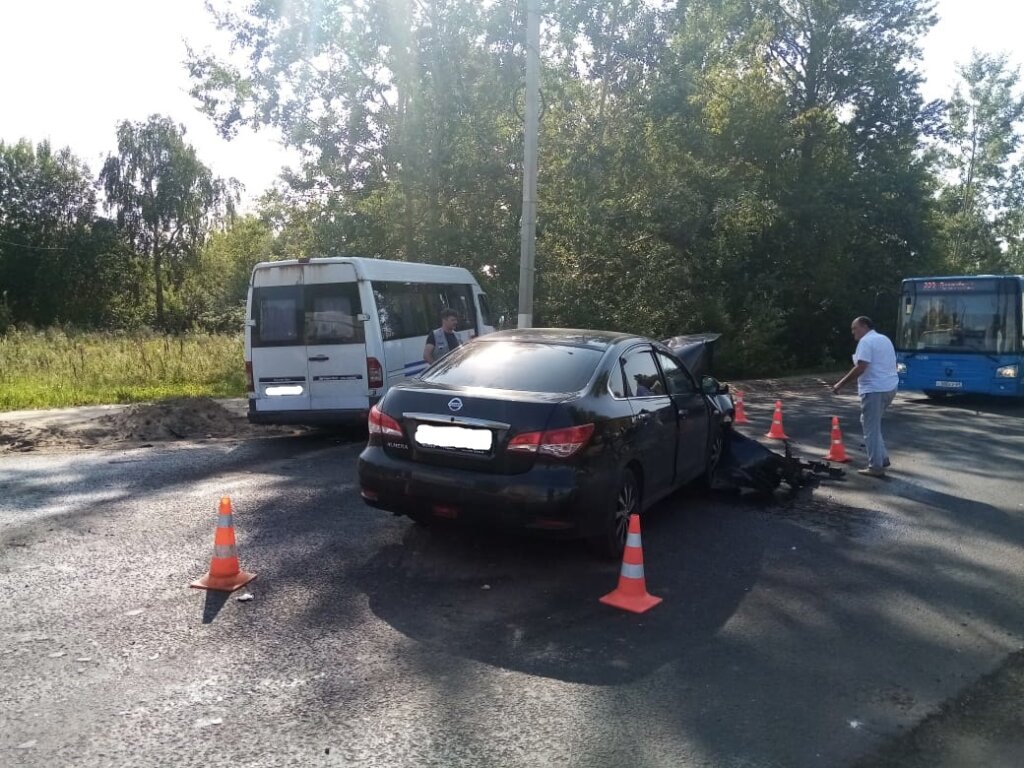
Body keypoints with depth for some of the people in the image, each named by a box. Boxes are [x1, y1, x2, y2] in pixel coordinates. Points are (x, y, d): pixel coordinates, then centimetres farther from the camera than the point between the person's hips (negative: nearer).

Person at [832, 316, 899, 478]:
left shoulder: (866, 341, -11)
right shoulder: (884, 339, 18)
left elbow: (860, 368, -20)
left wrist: (841, 384, -16)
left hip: (874, 389, -10)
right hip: (890, 387, 10)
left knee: (871, 428, -4)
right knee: (874, 425, 22)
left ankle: (876, 467, -3)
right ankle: (882, 458, 22)